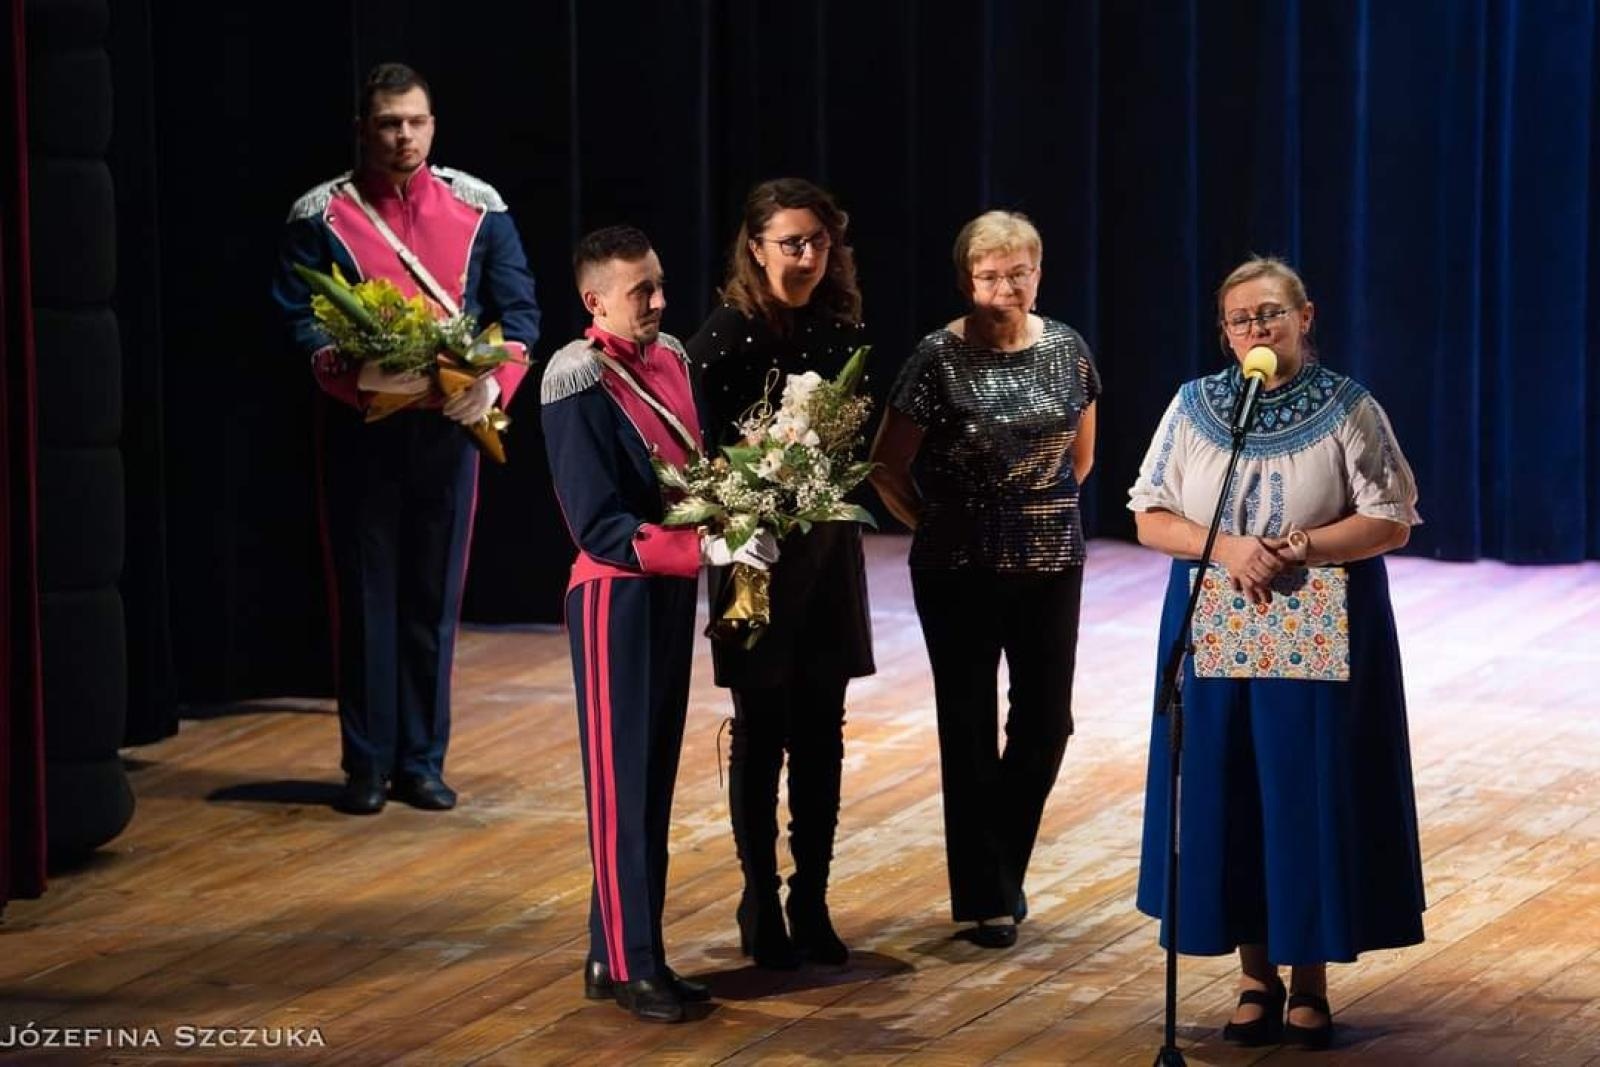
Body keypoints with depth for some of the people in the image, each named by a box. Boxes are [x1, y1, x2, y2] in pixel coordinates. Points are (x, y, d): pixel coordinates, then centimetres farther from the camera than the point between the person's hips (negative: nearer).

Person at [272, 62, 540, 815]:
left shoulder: (480, 209, 5)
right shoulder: (319, 215, -1)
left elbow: (520, 310, 2)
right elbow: (298, 321, -8)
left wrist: (494, 380, -17)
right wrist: (357, 374, -26)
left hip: (448, 424, 2)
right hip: (359, 428, -2)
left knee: (434, 595, 6)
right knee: (366, 594, 2)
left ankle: (422, 760, 14)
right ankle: (367, 763, 9)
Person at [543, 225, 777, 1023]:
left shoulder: (669, 357, 5)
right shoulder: (579, 384, -17)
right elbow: (599, 527, -20)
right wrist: (708, 547, -26)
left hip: (673, 589, 8)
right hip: (616, 595, -8)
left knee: (656, 777, 12)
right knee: (621, 780, 0)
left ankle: (625, 948, 21)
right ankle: (628, 965, 8)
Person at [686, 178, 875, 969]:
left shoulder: (841, 330, 4)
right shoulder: (726, 335, -11)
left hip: (829, 547, 5)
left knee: (820, 732, 8)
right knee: (761, 732, 3)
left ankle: (812, 902, 17)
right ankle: (760, 905, 14)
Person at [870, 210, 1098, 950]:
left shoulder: (1066, 350, 1)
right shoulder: (940, 357, -10)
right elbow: (888, 467, -4)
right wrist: (935, 523, 4)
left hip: (1050, 563, 3)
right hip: (960, 570, -3)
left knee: (1046, 723, 4)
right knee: (970, 728, 3)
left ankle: (1004, 867, 26)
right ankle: (985, 896, 13)